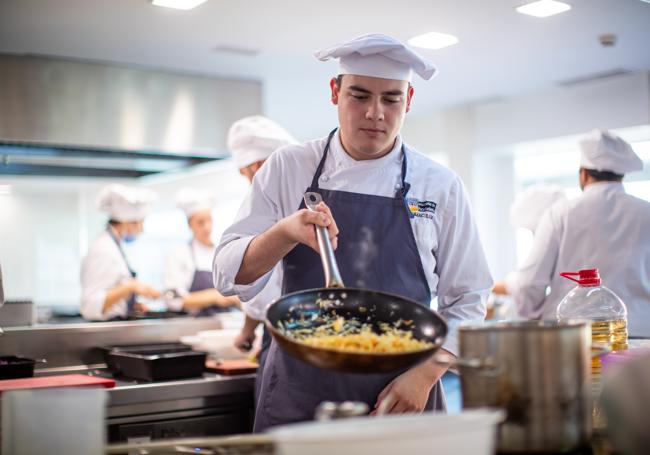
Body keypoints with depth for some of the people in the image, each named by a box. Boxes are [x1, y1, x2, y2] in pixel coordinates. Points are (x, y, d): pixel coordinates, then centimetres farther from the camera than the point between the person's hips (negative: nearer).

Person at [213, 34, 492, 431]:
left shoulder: (440, 185, 0)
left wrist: (424, 375, -10)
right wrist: (285, 232, -22)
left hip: (401, 397, 0)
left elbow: (466, 300, 3)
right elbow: (230, 275, -4)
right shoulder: (288, 168, 1)